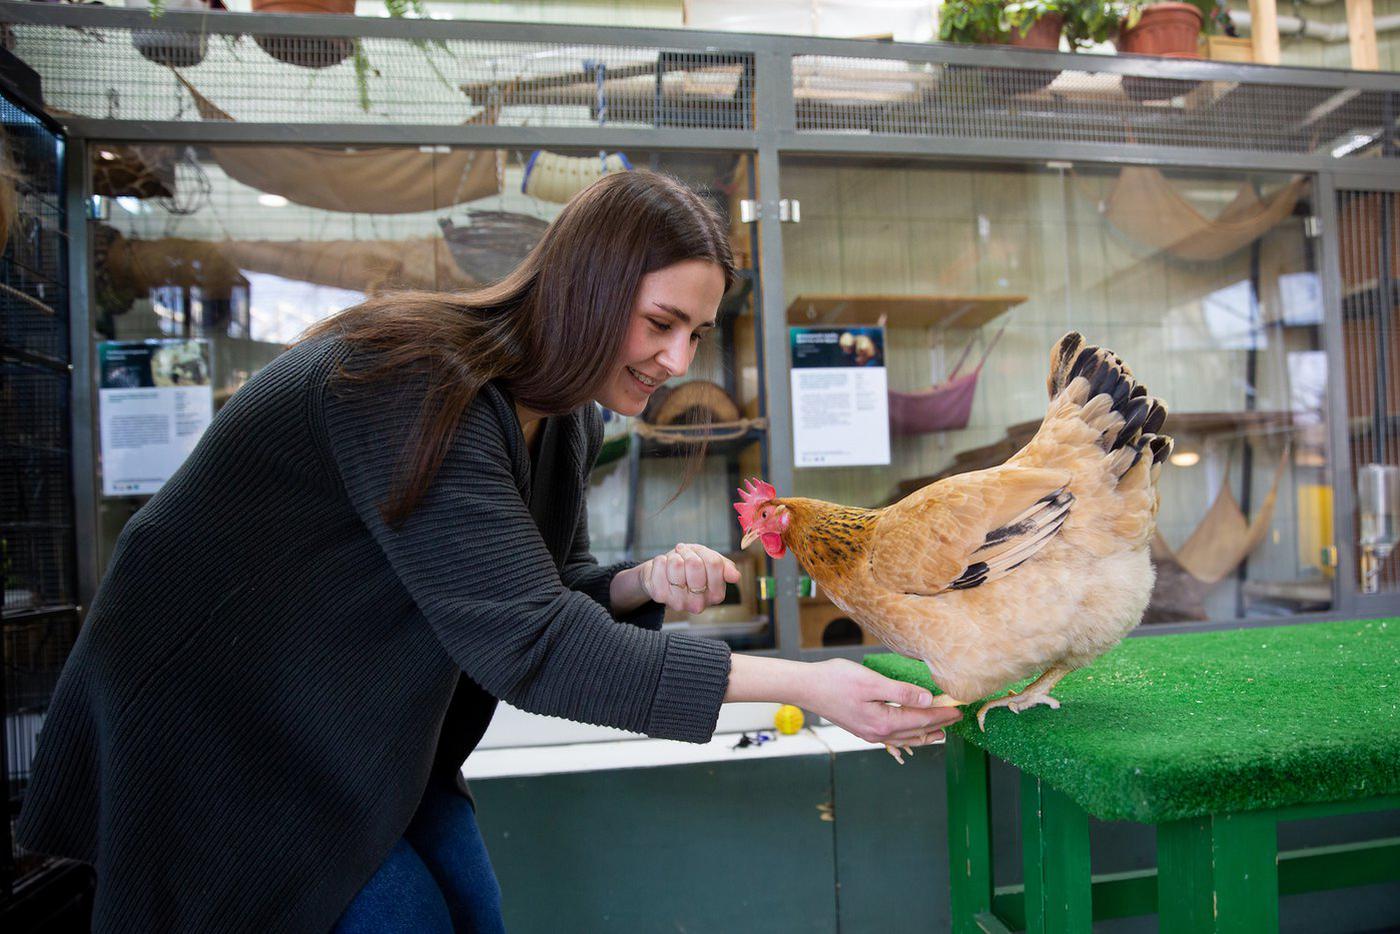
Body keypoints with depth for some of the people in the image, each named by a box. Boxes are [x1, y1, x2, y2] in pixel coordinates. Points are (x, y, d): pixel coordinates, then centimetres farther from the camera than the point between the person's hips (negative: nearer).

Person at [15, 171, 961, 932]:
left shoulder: (562, 413, -3)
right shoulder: (415, 387, -32)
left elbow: (537, 587, 6)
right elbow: (527, 643, -35)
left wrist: (643, 584, -17)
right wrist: (801, 682, -36)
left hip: (368, 734, 8)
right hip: (230, 727, -7)